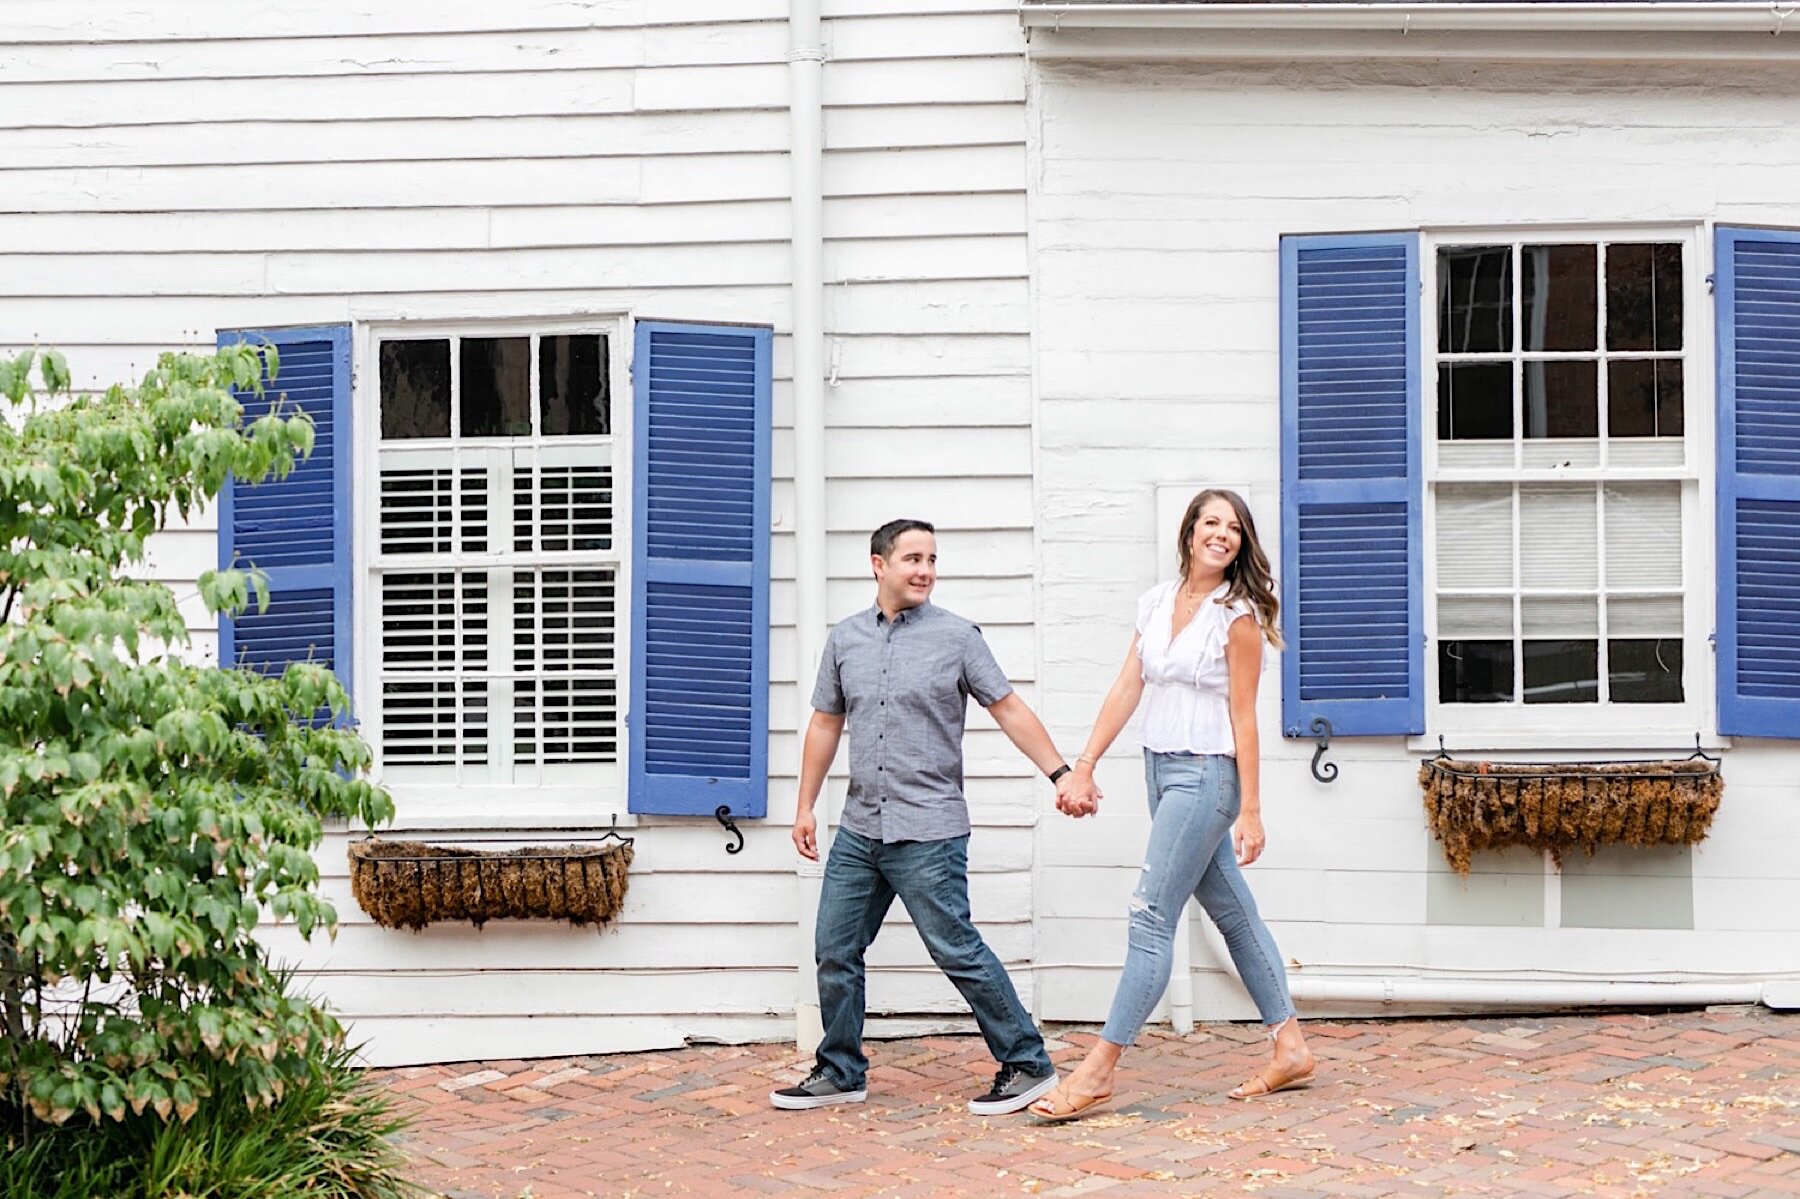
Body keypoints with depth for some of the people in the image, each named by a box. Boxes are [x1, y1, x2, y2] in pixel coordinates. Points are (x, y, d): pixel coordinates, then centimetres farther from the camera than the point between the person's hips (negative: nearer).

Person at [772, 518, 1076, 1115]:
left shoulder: (956, 636, -3)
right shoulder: (845, 639, 9)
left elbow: (1009, 710, -1)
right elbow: (825, 724, 16)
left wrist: (1061, 772, -9)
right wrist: (806, 808, 15)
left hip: (928, 832, -5)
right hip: (859, 829, 5)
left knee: (957, 950, -5)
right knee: (834, 950, 8)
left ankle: (1027, 1065, 7)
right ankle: (840, 1073, 22)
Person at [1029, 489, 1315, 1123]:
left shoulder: (1237, 614, -9)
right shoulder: (1157, 601, 9)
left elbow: (1243, 717, -11)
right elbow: (1127, 688, 8)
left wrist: (1250, 809, -11)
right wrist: (1083, 767, 3)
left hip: (1206, 775, -7)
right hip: (1161, 769, 8)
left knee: (1151, 915, -8)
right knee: (1232, 911, 13)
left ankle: (1098, 1070, -6)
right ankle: (1291, 1047, 23)